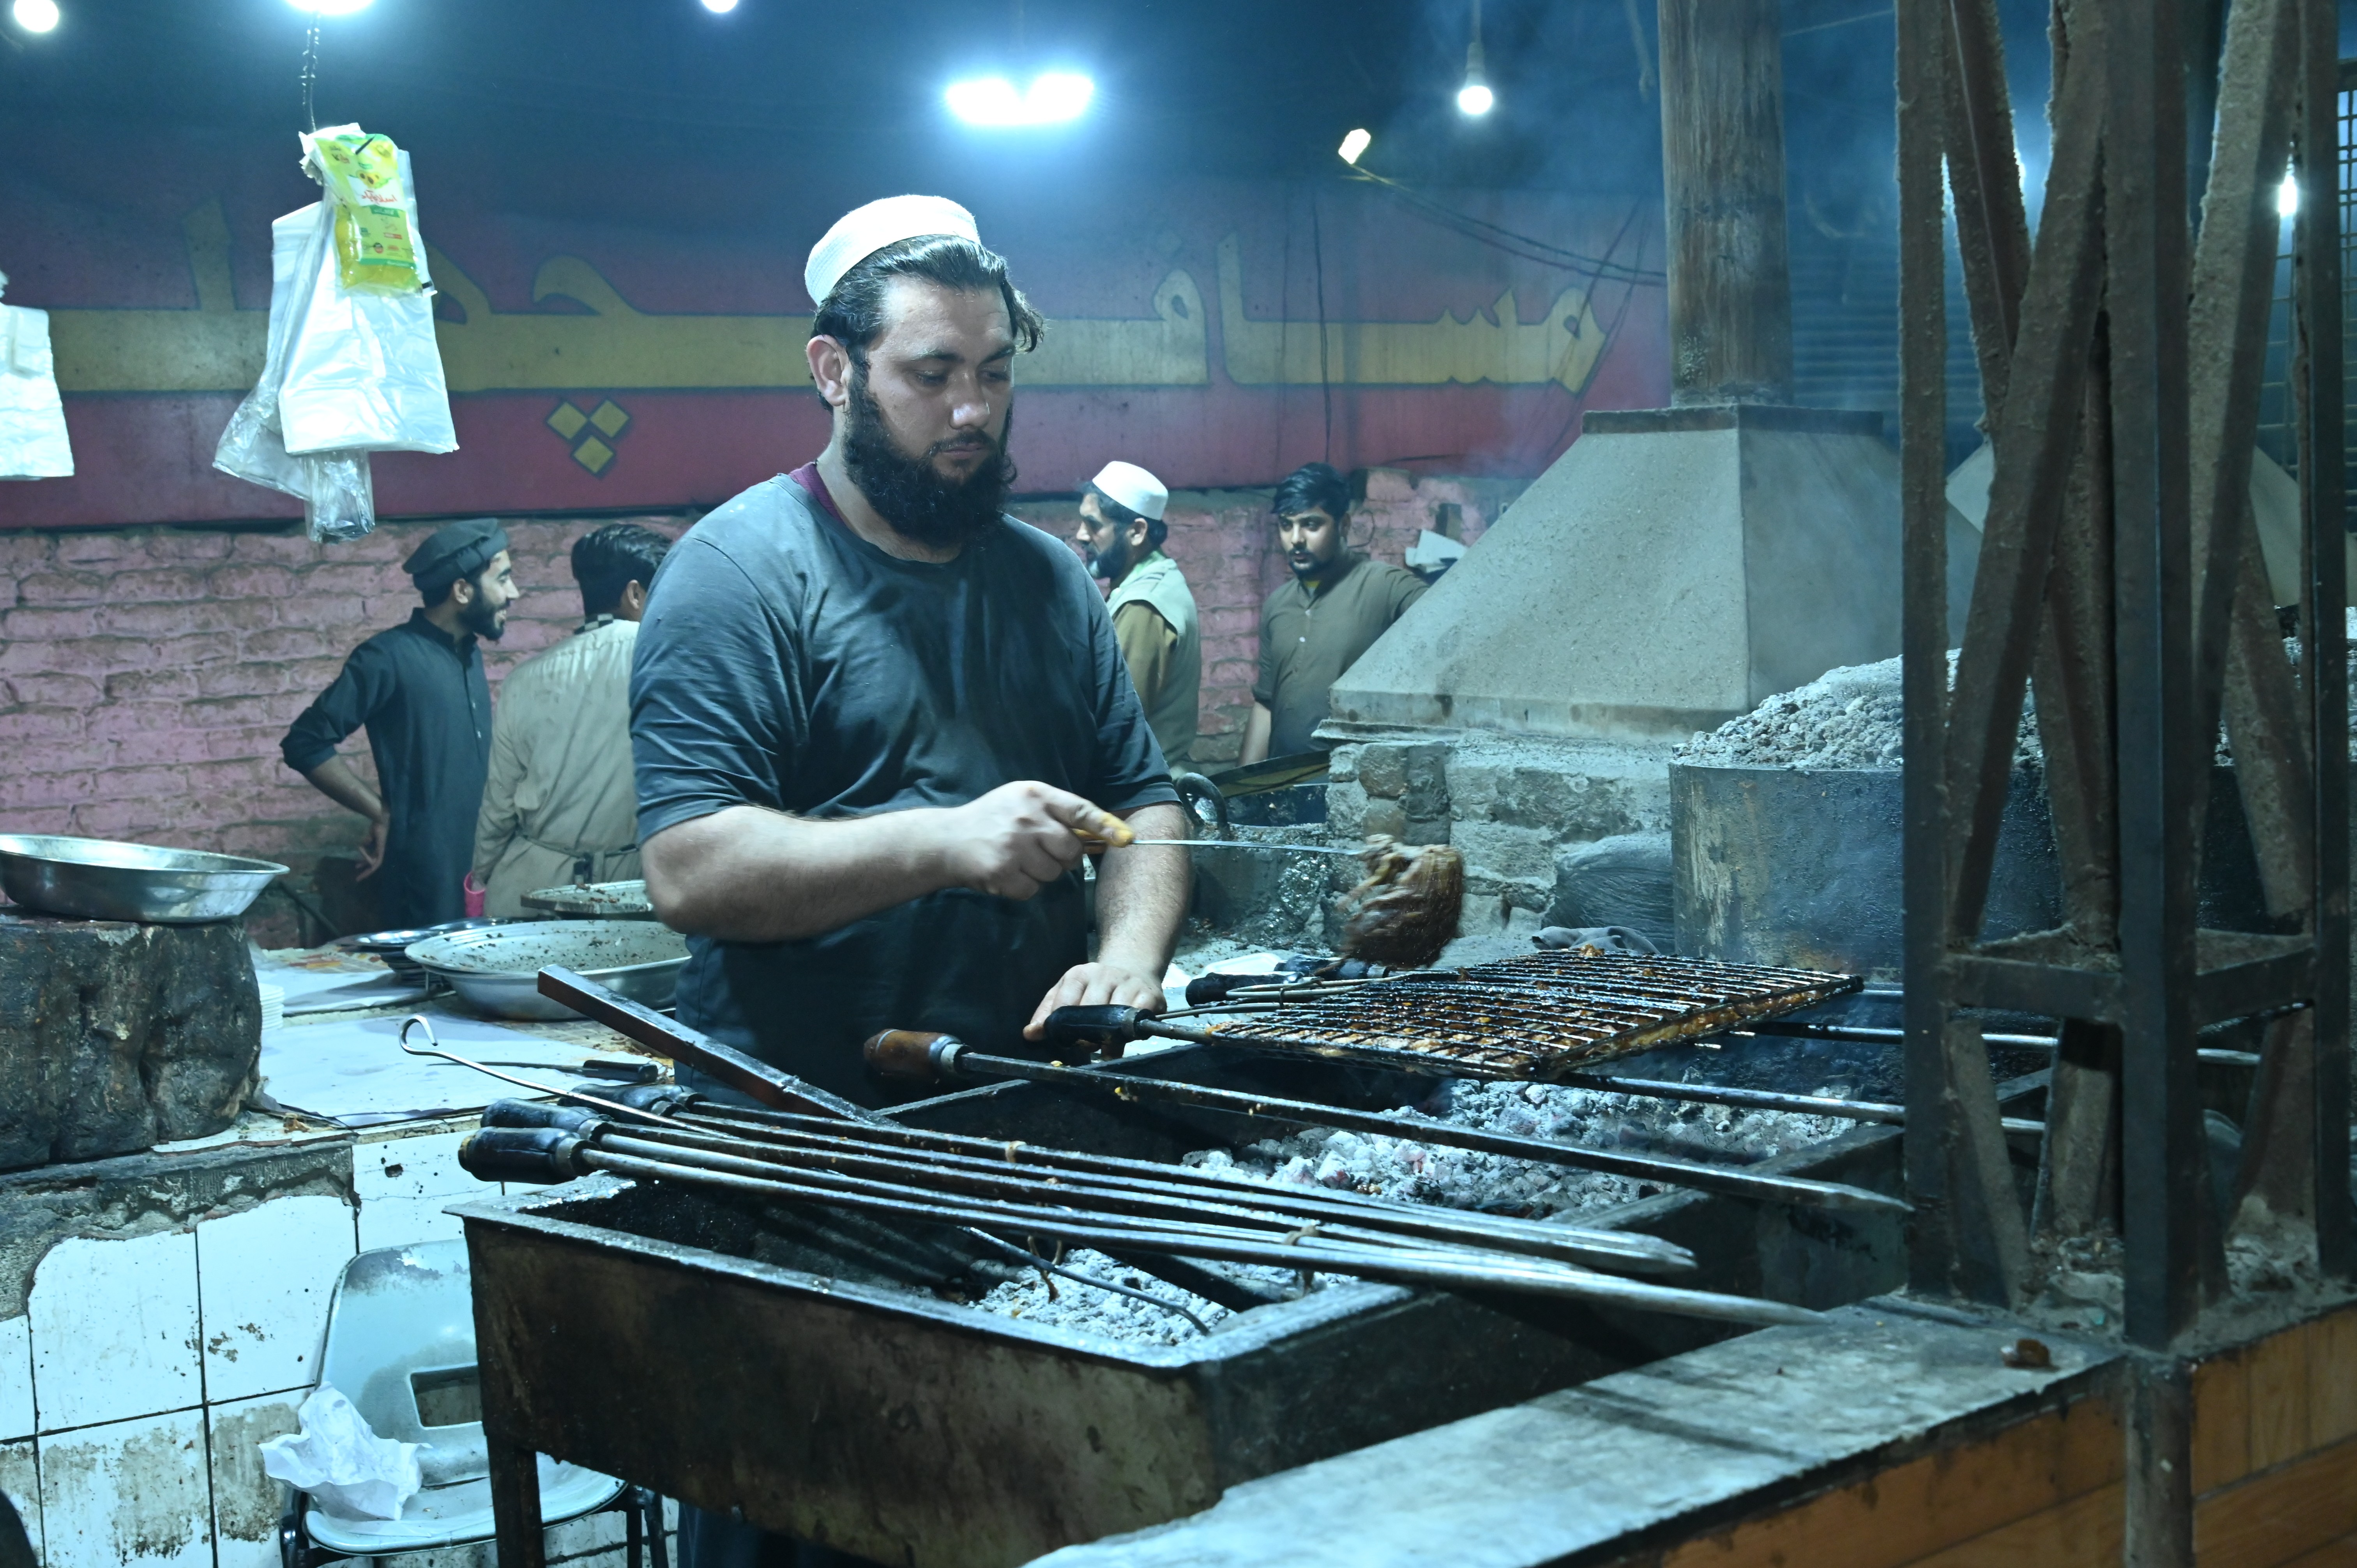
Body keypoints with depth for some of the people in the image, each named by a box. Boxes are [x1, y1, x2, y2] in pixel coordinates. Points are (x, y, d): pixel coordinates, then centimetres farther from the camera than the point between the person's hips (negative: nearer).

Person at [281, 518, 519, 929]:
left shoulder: (470, 655, 14)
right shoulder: (390, 657, -10)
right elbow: (305, 744, -13)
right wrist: (382, 814, -11)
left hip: (479, 875, 7)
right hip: (425, 881, -7)